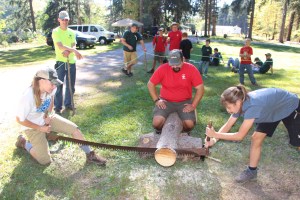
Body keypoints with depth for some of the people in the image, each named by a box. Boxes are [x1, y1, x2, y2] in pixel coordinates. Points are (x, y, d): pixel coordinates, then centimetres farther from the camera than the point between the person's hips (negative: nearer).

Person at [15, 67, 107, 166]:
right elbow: (19, 120, -20)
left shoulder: (50, 88, -18)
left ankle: (90, 155, 3)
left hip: (47, 118, 5)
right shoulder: (28, 97, -33)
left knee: (74, 129, -11)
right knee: (45, 160, -6)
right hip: (34, 127, -5)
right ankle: (23, 142, 19)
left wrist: (48, 114, -4)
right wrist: (40, 128, -15)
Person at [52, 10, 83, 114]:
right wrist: (74, 50, -30)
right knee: (59, 85, -1)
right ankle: (57, 107, 7)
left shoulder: (72, 32, 10)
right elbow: (60, 46, -20)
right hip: (61, 62, -5)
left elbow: (74, 46, -1)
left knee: (71, 85, 12)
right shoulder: (55, 31, -6)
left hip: (71, 61, 5)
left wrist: (68, 51, -23)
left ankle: (68, 104, 26)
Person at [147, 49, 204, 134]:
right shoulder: (163, 69, -10)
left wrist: (193, 105, -13)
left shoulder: (191, 69, -11)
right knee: (157, 122, -23)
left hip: (184, 102, 0)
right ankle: (159, 132, 15)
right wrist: (156, 100, -8)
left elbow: (200, 88, -7)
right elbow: (150, 84, 0)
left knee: (190, 124, -22)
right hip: (166, 101, 0)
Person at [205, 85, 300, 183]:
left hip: (291, 107, -6)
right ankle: (252, 171, 13)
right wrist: (214, 140, -25)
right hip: (272, 109, 7)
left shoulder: (252, 106, -43)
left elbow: (239, 136, -36)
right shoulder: (240, 103, -20)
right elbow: (227, 125, -12)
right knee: (256, 138, -1)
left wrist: (215, 134, -34)